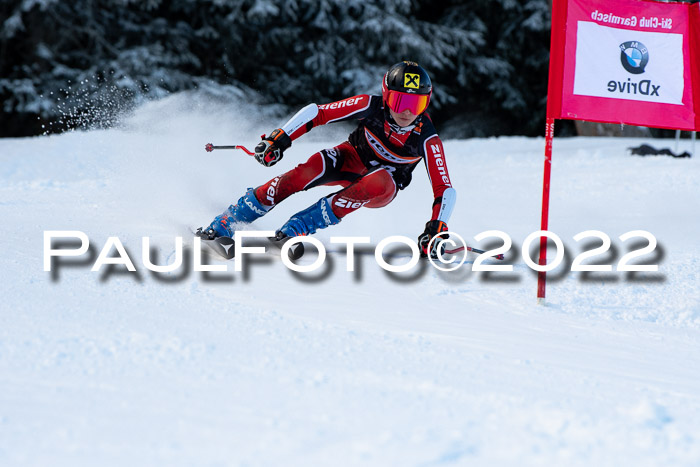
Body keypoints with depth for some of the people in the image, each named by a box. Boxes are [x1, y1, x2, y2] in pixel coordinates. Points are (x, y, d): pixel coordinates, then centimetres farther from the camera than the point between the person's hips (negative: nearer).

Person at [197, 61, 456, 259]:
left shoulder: (427, 139, -27)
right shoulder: (372, 106, -24)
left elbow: (445, 189, -24)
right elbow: (316, 112, -16)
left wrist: (437, 228, -38)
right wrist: (279, 138, -22)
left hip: (382, 186, -1)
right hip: (352, 158, 1)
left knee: (378, 184, -38)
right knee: (307, 173, -29)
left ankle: (295, 229, -36)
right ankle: (222, 225, -22)